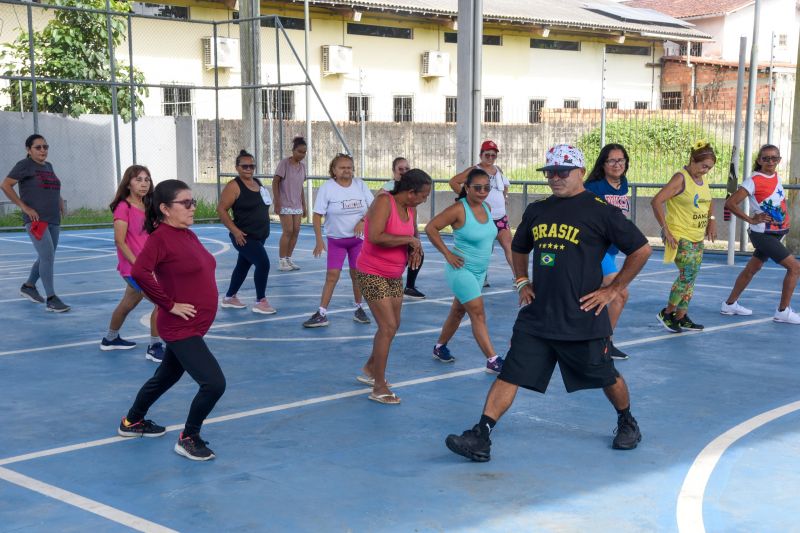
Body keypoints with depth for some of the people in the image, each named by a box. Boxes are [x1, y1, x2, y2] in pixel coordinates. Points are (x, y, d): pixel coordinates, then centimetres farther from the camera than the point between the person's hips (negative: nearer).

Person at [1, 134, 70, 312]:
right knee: (47, 256, -16)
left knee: (46, 257, 15)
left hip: (53, 220, 8)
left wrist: (59, 199, 14)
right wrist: (24, 207, -15)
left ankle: (28, 286, 36)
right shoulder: (25, 165, -4)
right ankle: (51, 299, -14)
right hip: (36, 220, -8)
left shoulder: (48, 166, 17)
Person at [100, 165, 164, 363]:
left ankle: (111, 339, 43)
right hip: (133, 266, -8)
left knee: (128, 304, 23)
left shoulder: (146, 208, 9)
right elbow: (120, 241, -17)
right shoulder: (124, 207, -13)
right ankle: (154, 347, -7)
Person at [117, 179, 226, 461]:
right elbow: (139, 272, -30)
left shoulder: (188, 235, 9)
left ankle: (132, 422, 46)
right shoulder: (160, 237, -17)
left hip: (194, 327, 9)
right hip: (181, 329, -9)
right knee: (214, 383, -14)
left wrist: (203, 302, 9)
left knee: (167, 376, 25)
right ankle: (188, 439, 6)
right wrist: (170, 304, -23)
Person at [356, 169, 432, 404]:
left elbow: (412, 236, 19)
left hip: (395, 276, 9)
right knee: (388, 327, -12)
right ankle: (379, 388, -4)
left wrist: (415, 248, -4)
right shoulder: (384, 202, -20)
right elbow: (374, 237, -32)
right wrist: (408, 239, -25)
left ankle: (369, 369, 37)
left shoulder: (411, 209, 4)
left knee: (392, 326, 16)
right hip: (373, 274, -9)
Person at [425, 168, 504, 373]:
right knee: (478, 312, -9)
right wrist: (448, 254, -18)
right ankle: (493, 360, -8)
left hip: (479, 271, 8)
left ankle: (440, 348, 34)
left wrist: (484, 257, 14)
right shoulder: (459, 210, -18)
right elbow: (431, 228, -18)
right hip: (462, 269, -8)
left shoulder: (486, 208, 4)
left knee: (459, 310, 17)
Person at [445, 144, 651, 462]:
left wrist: (613, 290, -5)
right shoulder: (537, 210, 10)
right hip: (537, 314, 4)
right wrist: (522, 282, 13)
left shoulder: (601, 211, -7)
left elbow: (641, 250, -4)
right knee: (509, 374, -4)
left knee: (606, 378, 13)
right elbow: (519, 248, 27)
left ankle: (627, 424, 40)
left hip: (582, 318, -4)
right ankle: (481, 438, -4)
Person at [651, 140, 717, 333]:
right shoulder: (680, 179, -16)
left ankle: (681, 316, 17)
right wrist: (666, 230, -22)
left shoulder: (702, 178, 9)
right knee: (687, 276, -12)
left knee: (691, 278, 8)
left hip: (698, 237, 8)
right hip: (680, 237, -8)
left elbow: (708, 201, 29)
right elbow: (656, 202, -23)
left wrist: (711, 220, 13)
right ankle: (667, 313, 4)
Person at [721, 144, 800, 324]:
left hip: (777, 233, 8)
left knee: (752, 269, 16)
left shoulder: (777, 177, 6)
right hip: (763, 234, -8)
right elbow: (730, 203, -20)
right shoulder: (754, 181, -17)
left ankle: (730, 304, 29)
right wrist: (751, 220, -17)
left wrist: (784, 220, 12)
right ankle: (783, 312, -2)